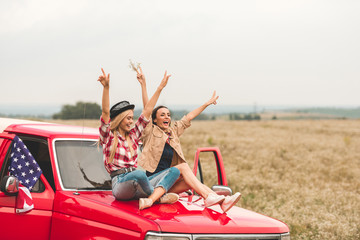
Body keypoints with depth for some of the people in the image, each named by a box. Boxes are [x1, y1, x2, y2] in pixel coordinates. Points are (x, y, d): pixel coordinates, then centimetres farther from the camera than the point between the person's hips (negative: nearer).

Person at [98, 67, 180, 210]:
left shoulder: (133, 135, 22)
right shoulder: (108, 136, 5)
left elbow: (147, 111, 21)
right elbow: (106, 112, -11)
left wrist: (160, 88, 20)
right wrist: (106, 87, -25)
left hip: (137, 185, 7)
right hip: (120, 185, -7)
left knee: (174, 171, -12)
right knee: (139, 174, -41)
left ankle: (150, 199, -37)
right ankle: (159, 196, -14)